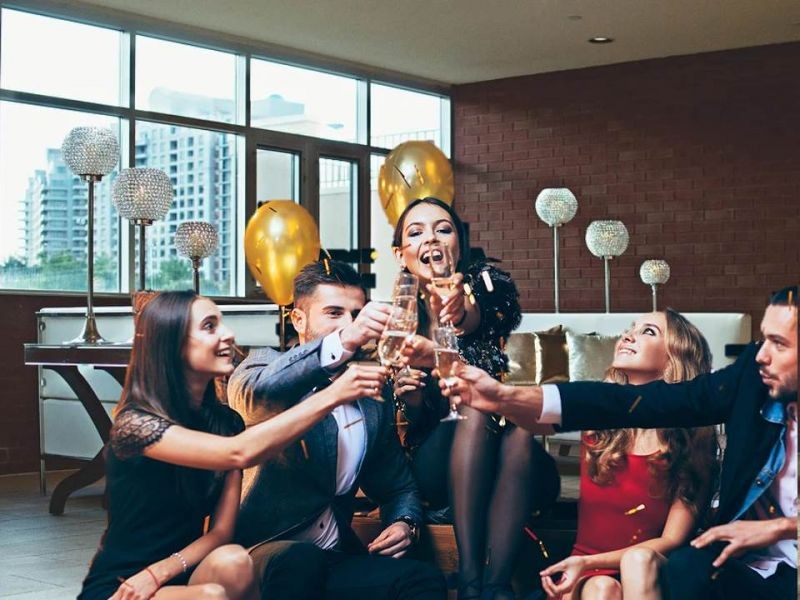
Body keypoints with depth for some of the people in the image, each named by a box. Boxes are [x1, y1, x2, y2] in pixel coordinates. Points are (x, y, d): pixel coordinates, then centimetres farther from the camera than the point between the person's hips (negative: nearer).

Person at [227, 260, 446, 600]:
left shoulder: (373, 396, 13)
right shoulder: (265, 366, 0)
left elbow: (398, 487, 23)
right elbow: (255, 388, -27)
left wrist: (405, 523, -1)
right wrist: (342, 342, -42)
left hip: (334, 560, 3)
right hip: (262, 556, -3)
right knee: (301, 560, -36)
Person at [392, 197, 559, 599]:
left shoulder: (486, 284, 1)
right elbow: (416, 423, 8)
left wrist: (462, 314, -52)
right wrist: (411, 400, -17)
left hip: (506, 467, 0)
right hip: (440, 466, 1)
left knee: (520, 429, -33)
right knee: (475, 410, -31)